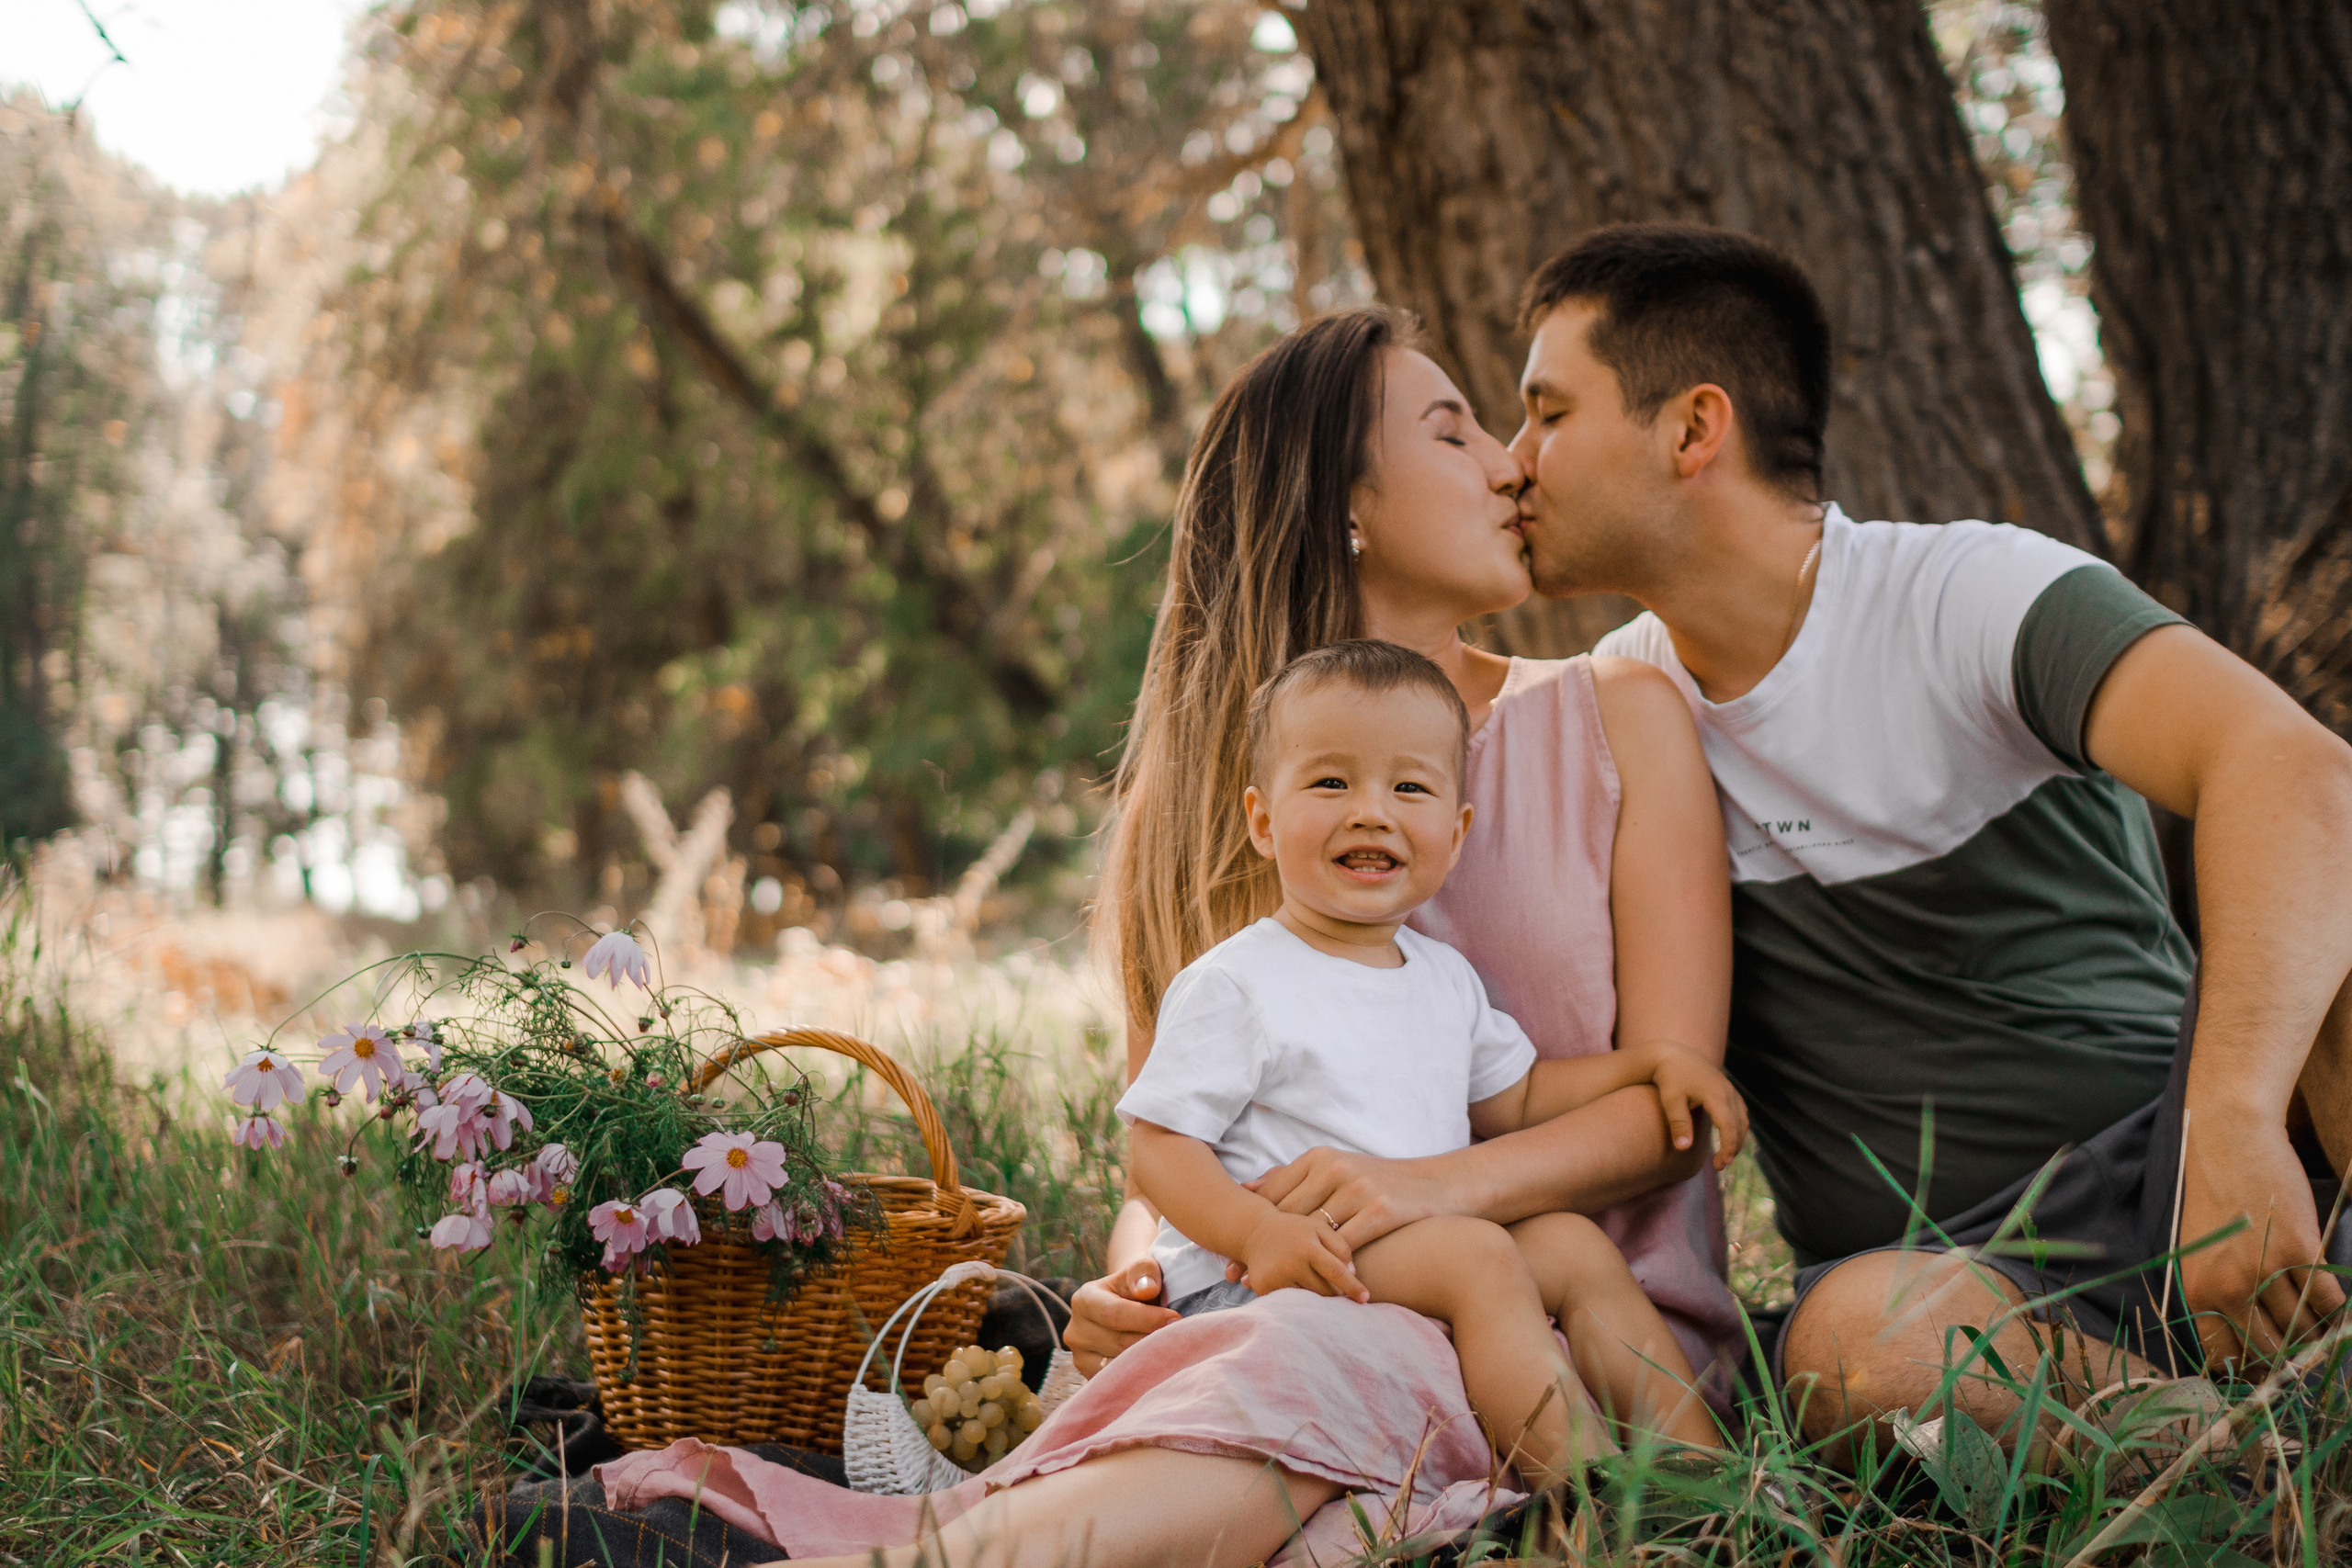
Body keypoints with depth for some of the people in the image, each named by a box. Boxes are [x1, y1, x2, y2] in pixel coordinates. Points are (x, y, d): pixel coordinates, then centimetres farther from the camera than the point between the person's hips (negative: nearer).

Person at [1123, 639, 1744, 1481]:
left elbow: (1514, 1097, 28)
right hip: (1253, 1284, -8)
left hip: (1421, 1262, 8)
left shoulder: (1445, 978, 15)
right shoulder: (1233, 986, -9)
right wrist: (1258, 1230, -30)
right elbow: (1158, 1144, -12)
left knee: (1574, 1245, -2)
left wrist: (1651, 1061, 14)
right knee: (1479, 1256, -26)